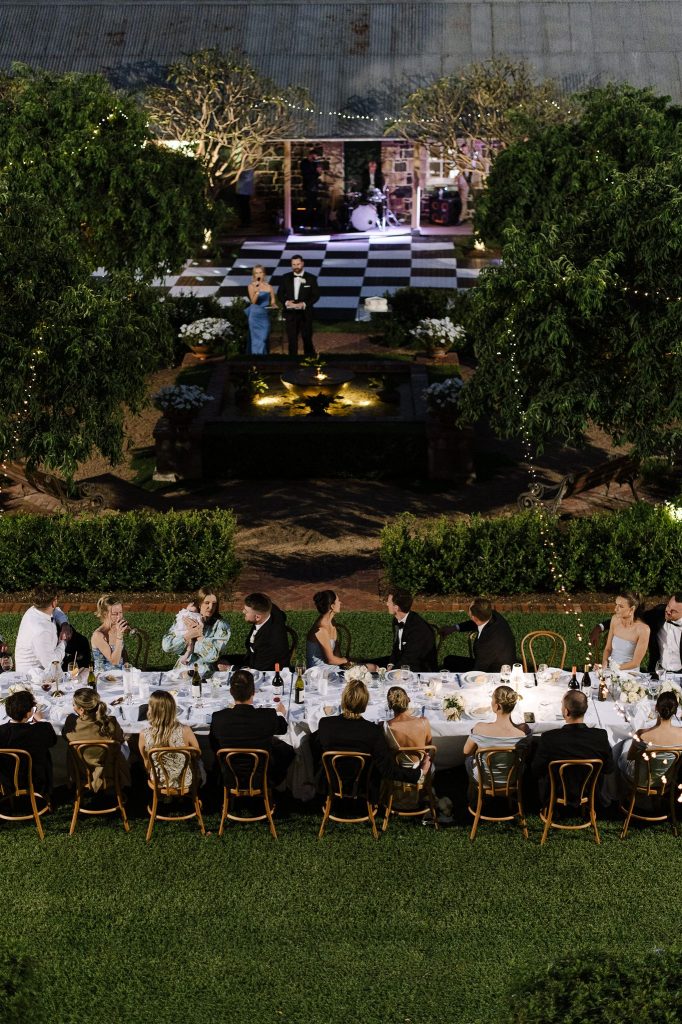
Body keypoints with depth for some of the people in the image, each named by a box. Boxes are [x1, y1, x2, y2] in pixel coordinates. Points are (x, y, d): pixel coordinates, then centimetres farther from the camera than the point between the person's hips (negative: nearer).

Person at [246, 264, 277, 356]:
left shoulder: (269, 287, 8)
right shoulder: (251, 286, -1)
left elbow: (272, 302, 10)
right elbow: (253, 301, -11)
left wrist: (274, 305, -12)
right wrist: (257, 292, -27)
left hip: (265, 315, 3)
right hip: (255, 315, -3)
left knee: (264, 339, 4)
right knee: (257, 339, -5)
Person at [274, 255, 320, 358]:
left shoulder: (311, 279, 1)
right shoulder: (285, 278, 7)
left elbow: (316, 295, -1)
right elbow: (280, 294, 8)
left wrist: (304, 304, -16)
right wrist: (286, 302, -13)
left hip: (305, 313, -2)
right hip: (290, 313, 2)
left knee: (307, 338, 1)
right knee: (292, 339, 3)